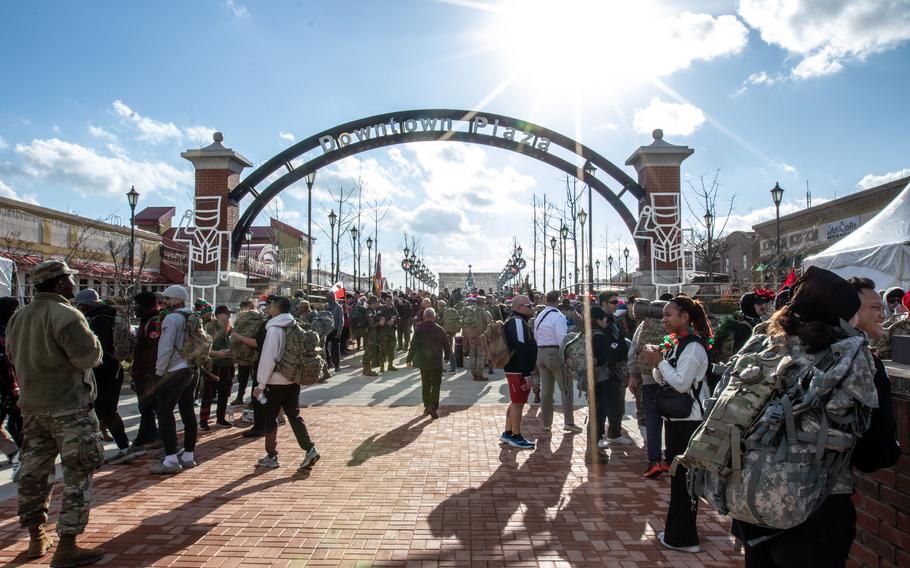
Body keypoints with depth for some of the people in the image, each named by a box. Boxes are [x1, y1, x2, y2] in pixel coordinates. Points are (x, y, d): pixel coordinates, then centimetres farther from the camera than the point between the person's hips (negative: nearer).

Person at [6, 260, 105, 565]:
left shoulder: (18, 317, 9)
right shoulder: (66, 315, -18)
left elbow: (14, 356, 19)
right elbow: (88, 357, -22)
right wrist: (93, 341, -3)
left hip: (31, 406, 8)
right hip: (69, 406, -8)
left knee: (34, 472, 16)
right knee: (78, 474, -1)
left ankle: (36, 538, 28)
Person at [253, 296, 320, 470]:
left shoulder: (274, 329, -16)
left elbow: (268, 358, -19)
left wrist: (260, 385, -13)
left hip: (276, 382, -6)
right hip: (293, 380, 6)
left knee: (270, 418, 8)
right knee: (294, 416, 11)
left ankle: (271, 457, 16)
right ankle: (310, 450, 2)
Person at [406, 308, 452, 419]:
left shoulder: (419, 329, -6)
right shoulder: (440, 329, -5)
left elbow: (413, 345, -7)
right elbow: (446, 345, 2)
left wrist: (409, 359, 0)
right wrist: (447, 357, 17)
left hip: (423, 362, 1)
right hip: (437, 362, -1)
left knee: (425, 385, 16)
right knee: (436, 385, 2)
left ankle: (427, 406, 22)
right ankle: (433, 407, -11)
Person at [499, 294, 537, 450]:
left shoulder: (518, 322, 16)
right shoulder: (518, 322, -19)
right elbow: (520, 350, -25)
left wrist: (528, 370, 22)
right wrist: (527, 374, -25)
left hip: (515, 369, 11)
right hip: (518, 371, -11)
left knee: (516, 402, 17)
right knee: (518, 403, -2)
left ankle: (507, 433, 26)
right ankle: (516, 437, 8)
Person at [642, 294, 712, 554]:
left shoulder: (694, 346, -16)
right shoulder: (675, 342, 10)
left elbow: (681, 383, -23)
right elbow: (662, 380, 13)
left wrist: (660, 361, -15)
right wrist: (657, 363, -5)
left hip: (689, 420, -9)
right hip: (675, 417, 9)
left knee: (684, 478, -1)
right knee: (676, 474, 17)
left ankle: (683, 537, 9)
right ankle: (675, 529, 29)